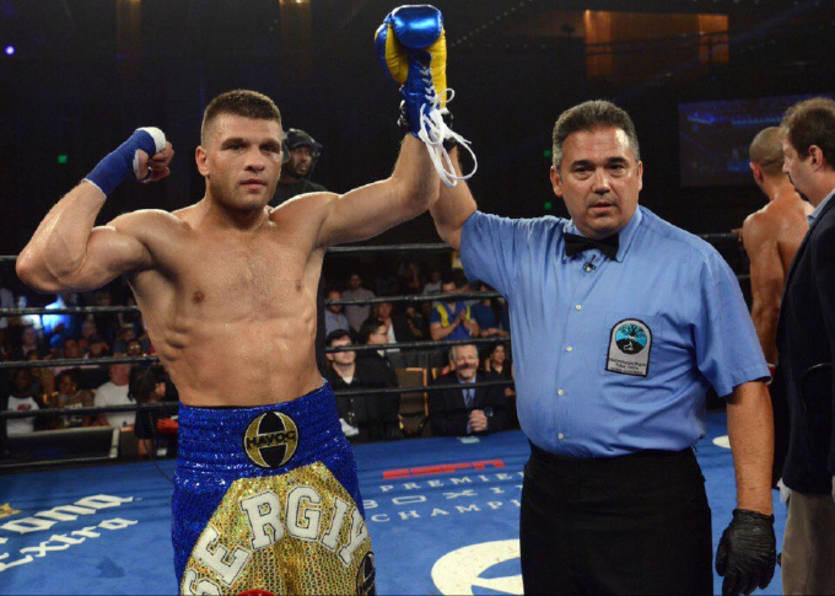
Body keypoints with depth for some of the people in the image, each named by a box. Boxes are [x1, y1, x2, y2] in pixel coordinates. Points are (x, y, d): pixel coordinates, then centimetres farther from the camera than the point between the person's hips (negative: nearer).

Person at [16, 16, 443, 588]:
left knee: (343, 583, 16)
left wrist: (418, 92, 1)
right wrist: (113, 169, -12)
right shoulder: (160, 236, -6)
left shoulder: (304, 223, 5)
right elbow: (44, 267, -20)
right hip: (218, 465, -3)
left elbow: (412, 192, 4)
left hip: (319, 451, 4)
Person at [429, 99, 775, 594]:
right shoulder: (527, 250, 8)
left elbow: (746, 388, -7)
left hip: (650, 502, -4)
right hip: (546, 493, 5)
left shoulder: (693, 264, -6)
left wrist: (754, 515, -13)